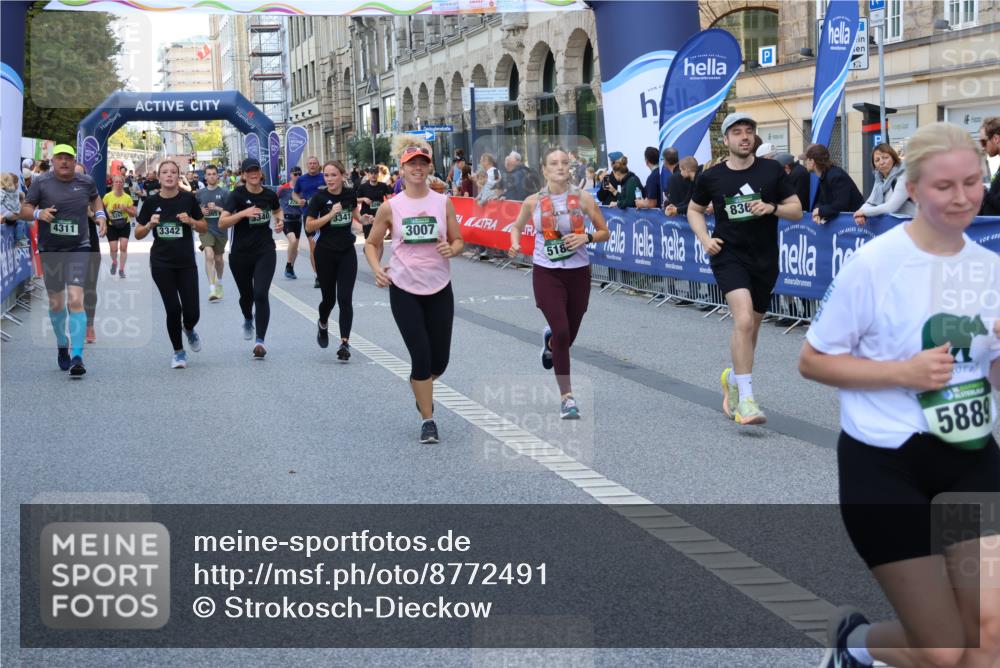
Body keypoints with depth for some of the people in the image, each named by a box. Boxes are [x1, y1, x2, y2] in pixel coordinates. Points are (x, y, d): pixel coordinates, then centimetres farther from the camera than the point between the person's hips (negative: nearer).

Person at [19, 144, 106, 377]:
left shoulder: (86, 182, 3)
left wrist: (100, 214, 6)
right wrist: (38, 213, -22)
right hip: (50, 251, 1)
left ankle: (77, 357, -19)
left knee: (75, 299, -17)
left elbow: (95, 198, 24)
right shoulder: (41, 184, -2)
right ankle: (62, 346, 38)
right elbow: (24, 210, -2)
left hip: (79, 249, -1)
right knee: (56, 303, 12)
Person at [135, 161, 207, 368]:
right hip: (161, 263, 0)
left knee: (192, 312, -3)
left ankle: (189, 329, 34)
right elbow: (138, 234, 6)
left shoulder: (188, 199, -1)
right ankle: (178, 352, 17)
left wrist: (190, 221, -14)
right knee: (173, 309, -2)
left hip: (186, 263, 0)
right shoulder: (152, 202, 1)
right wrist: (150, 224, -13)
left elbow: (204, 228, 5)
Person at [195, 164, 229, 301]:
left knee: (219, 258, 15)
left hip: (221, 230, 0)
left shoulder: (224, 193, -3)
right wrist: (200, 211, -7)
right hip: (206, 229, 0)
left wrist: (216, 208, -19)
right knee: (209, 255, -20)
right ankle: (212, 289, -25)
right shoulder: (200, 193, 4)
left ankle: (219, 283, 43)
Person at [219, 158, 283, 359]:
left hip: (265, 252, 0)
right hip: (241, 254, 0)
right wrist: (243, 213, -31)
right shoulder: (237, 195, -9)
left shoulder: (269, 195, 1)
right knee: (246, 294, 16)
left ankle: (260, 340, -15)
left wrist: (279, 221, 3)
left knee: (261, 294, -15)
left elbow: (277, 211, 25)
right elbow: (222, 223, -19)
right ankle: (248, 320, 51)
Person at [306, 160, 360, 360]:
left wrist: (362, 219, 9)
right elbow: (309, 227, -13)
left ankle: (345, 342, -7)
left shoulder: (351, 194, 1)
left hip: (347, 252, 2)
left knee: (345, 298, -8)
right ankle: (322, 324, 41)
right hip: (326, 253, -2)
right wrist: (330, 214, -21)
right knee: (329, 298, 8)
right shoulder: (319, 197, -10)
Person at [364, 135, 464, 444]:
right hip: (404, 290, -2)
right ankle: (427, 421, 7)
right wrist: (377, 269, -11)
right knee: (421, 356, -8)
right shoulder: (391, 207, -3)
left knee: (440, 360, 7)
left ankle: (421, 389, 42)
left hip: (439, 289, 2)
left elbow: (458, 241, 6)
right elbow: (372, 243, 8)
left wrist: (451, 249, -17)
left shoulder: (443, 202, 0)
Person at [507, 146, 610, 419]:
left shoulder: (583, 198, -3)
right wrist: (514, 245, -4)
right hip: (547, 273, -2)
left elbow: (605, 233, 3)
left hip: (578, 273, 2)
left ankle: (549, 341, 51)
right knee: (562, 332, -16)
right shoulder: (533, 202, -2)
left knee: (568, 337, 10)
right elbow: (517, 227, 16)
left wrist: (586, 237, -16)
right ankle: (567, 397, -5)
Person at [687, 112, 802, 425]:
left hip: (764, 260, 3)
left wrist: (772, 208, -16)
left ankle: (733, 377, 41)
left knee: (751, 329, 13)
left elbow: (797, 210, 3)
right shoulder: (711, 177, 0)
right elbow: (694, 209, 17)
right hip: (728, 256, -3)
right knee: (744, 319, -23)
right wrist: (705, 238, 1)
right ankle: (746, 398, -22)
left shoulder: (772, 170, 0)